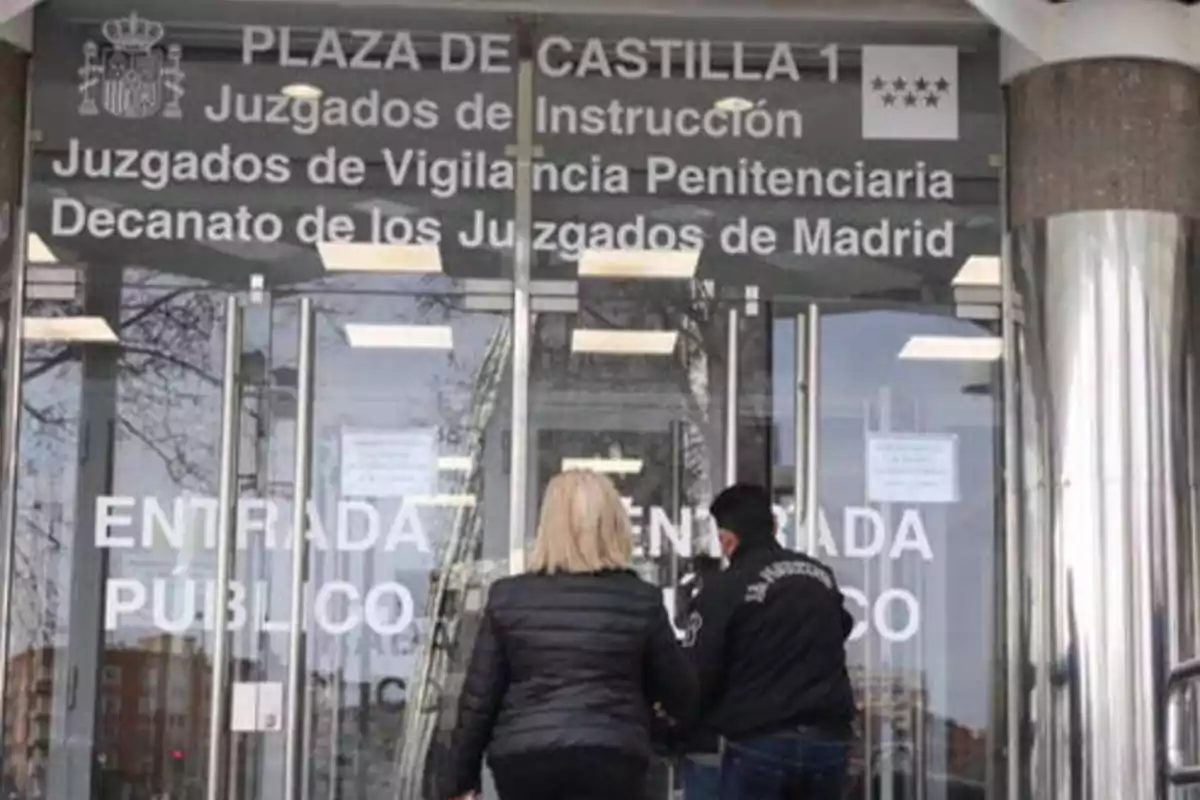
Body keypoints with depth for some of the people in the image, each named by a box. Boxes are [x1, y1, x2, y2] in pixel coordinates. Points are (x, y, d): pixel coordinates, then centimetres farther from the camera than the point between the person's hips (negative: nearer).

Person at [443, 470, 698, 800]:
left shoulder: (508, 597, 2)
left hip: (523, 761, 2)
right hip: (610, 761, -2)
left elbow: (478, 697, 3)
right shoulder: (640, 600, 0)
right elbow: (681, 694, 8)